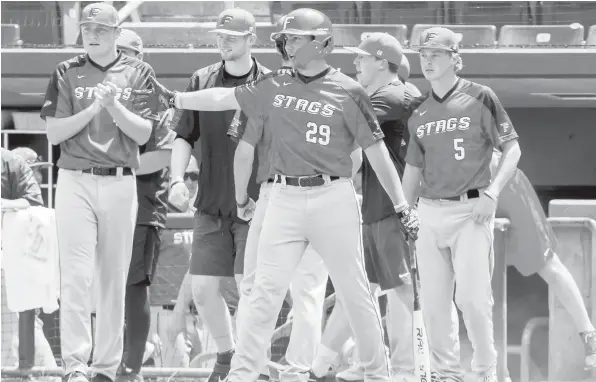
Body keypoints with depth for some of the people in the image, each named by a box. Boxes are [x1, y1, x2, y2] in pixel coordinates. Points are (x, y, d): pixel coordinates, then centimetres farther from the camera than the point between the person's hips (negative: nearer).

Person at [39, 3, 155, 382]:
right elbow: (54, 133, -1)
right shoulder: (67, 73, 7)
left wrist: (114, 106, -15)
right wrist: (93, 108, -13)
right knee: (76, 275, -11)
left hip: (121, 183, 1)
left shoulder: (138, 73, 7)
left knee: (114, 279, 3)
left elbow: (143, 134, 0)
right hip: (75, 181, -1)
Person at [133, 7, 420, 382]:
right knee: (266, 290, -2)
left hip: (334, 197, -3)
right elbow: (225, 98, 9)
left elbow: (376, 150, -3)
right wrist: (174, 99, -1)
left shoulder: (348, 92, -4)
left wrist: (402, 205, -4)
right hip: (285, 197, 3)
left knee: (355, 292, 3)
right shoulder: (274, 87, 8)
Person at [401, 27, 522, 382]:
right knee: (433, 299, 4)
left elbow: (512, 149, -3)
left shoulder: (480, 98, -3)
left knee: (473, 296, -11)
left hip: (471, 210, -5)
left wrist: (492, 192, -14)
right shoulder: (420, 111, 12)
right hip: (429, 212, 5)